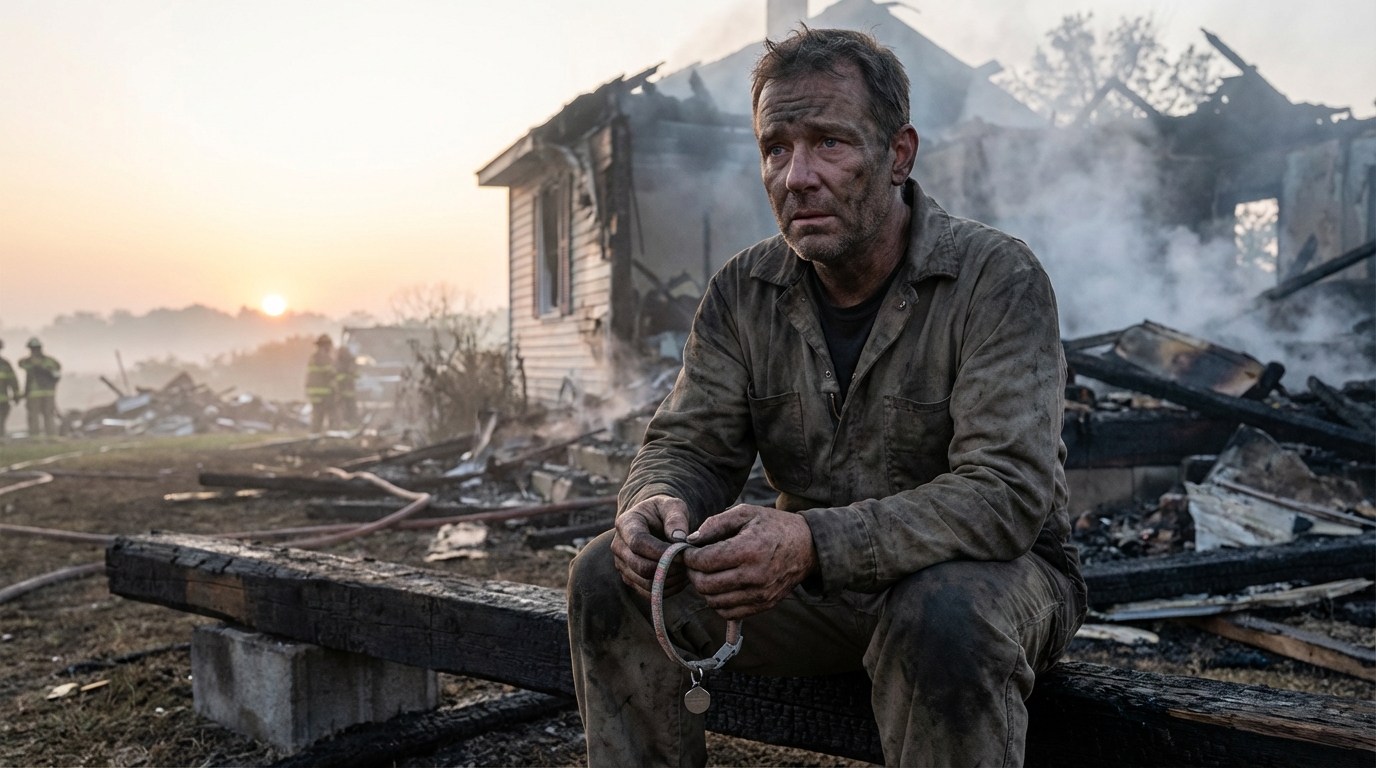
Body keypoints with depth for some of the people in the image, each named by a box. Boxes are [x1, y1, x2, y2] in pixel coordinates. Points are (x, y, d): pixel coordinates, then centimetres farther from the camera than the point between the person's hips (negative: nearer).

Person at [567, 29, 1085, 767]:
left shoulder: (997, 279, -17)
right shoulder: (742, 292, 0)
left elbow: (1007, 491, -26)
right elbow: (689, 445, 0)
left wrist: (816, 543, -39)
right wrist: (656, 503, -27)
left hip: (987, 568, -4)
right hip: (813, 577, 4)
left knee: (945, 614, -39)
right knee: (610, 575, -13)